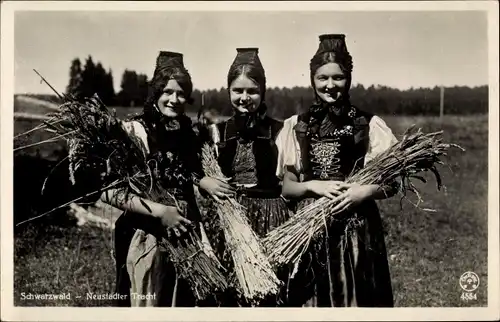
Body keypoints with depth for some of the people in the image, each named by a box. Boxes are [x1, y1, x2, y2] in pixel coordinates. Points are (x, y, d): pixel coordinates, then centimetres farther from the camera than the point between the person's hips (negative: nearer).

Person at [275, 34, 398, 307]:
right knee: (312, 299, 7)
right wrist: (313, 185, -13)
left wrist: (365, 191, -16)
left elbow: (391, 182, 2)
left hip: (357, 230, -1)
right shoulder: (297, 126, 4)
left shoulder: (369, 125, 0)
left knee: (354, 297, 5)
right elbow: (286, 187, 5)